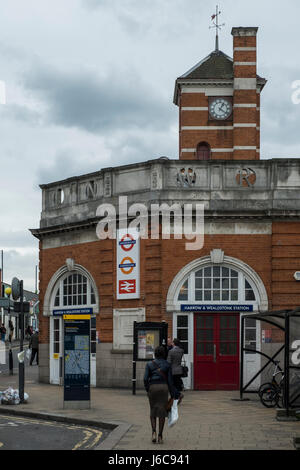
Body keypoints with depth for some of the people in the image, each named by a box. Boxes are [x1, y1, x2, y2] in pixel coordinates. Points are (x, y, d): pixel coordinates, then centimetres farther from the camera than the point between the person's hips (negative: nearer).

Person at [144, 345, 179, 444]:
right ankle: (160, 436, 0)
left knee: (153, 411, 14)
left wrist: (147, 390, 7)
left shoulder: (149, 364, 4)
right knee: (162, 411, 3)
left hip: (152, 388, 1)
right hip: (163, 387, -1)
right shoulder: (167, 365, 3)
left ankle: (154, 432, -5)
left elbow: (145, 379, -5)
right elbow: (170, 380, 0)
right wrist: (173, 394, 5)